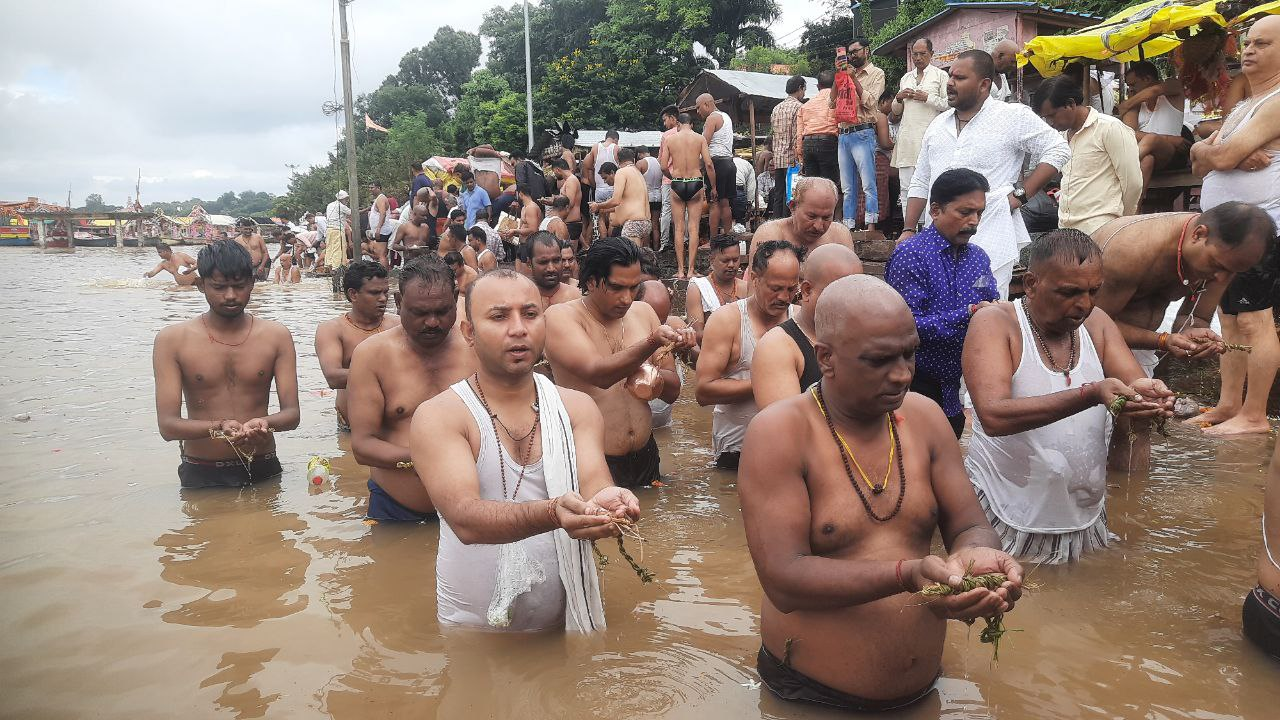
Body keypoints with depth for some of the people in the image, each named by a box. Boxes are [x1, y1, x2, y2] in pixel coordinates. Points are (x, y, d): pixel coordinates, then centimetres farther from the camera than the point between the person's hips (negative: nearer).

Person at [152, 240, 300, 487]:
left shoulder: (276, 336, -2)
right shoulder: (172, 340, -6)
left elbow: (292, 413, -7)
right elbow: (167, 425, -13)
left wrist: (266, 424, -30)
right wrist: (219, 428, -32)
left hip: (262, 470, 1)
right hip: (201, 475, -1)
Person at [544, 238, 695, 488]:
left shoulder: (643, 312, 5)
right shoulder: (560, 317, -10)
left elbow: (673, 391, 7)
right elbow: (599, 373, -27)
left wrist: (655, 377, -15)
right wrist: (652, 343, -40)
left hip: (644, 458, 5)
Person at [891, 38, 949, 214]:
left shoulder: (940, 75, 7)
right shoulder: (906, 77, 22)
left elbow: (949, 104, -2)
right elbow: (896, 111, 26)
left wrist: (927, 98, -10)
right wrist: (899, 98, 6)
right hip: (907, 137, 5)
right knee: (906, 188, 3)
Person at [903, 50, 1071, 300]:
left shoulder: (1014, 116, 0)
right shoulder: (938, 125, 17)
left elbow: (1057, 150, -1)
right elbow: (920, 183, 21)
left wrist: (1020, 195, -8)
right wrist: (908, 230, 15)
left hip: (989, 245, -5)